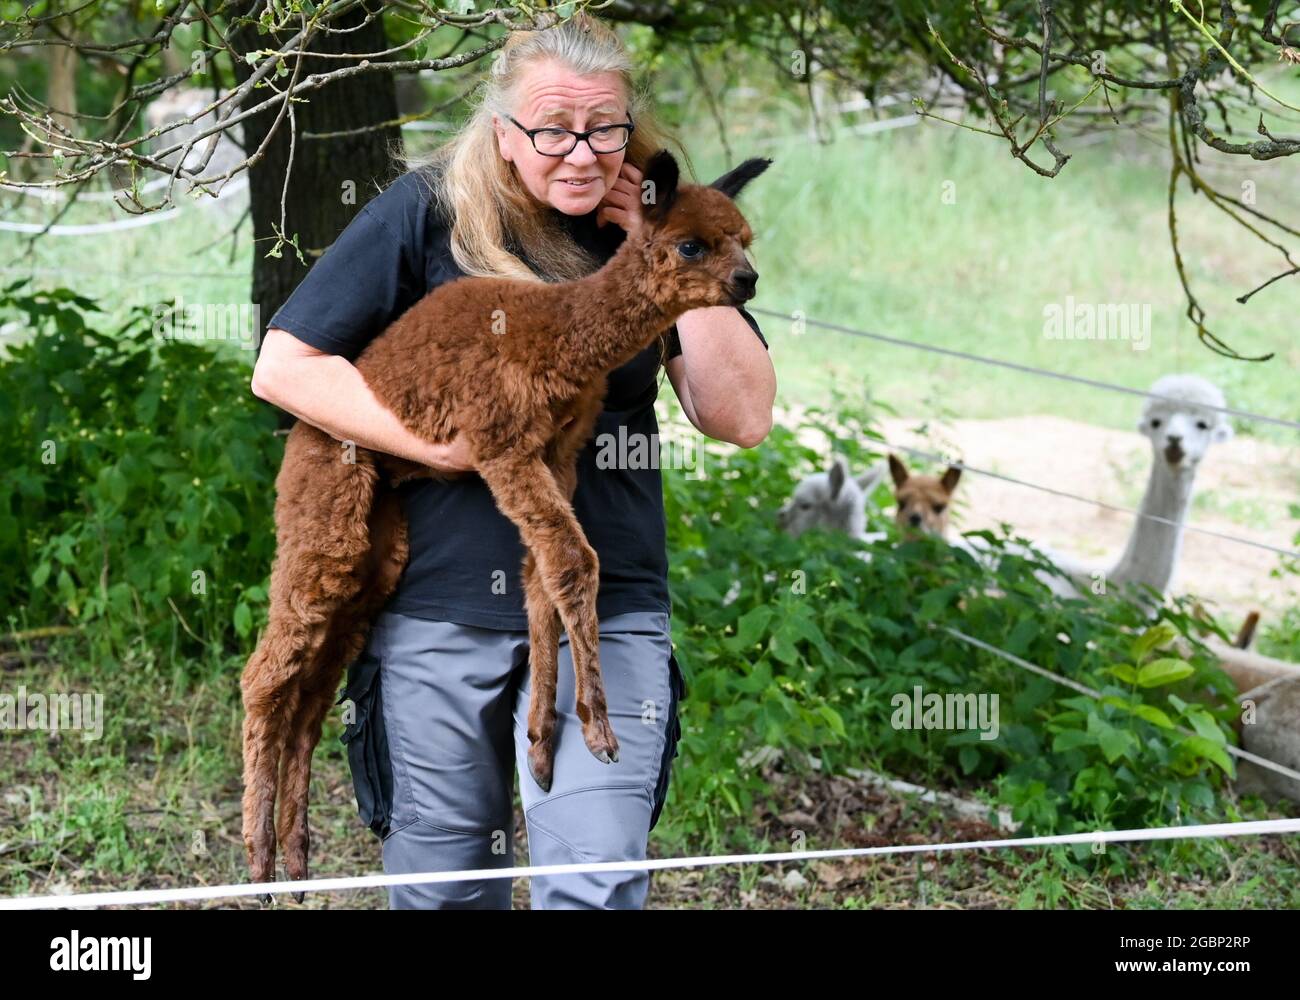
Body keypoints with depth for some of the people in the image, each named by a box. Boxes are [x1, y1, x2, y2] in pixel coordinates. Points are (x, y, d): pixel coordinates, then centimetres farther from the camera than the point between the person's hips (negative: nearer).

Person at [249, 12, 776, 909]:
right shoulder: (429, 211, -3)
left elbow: (743, 417, -5)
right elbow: (283, 366, -4)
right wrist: (435, 441, -14)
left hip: (608, 610, 0)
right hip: (439, 606, 0)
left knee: (596, 887, -11)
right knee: (442, 890, 12)